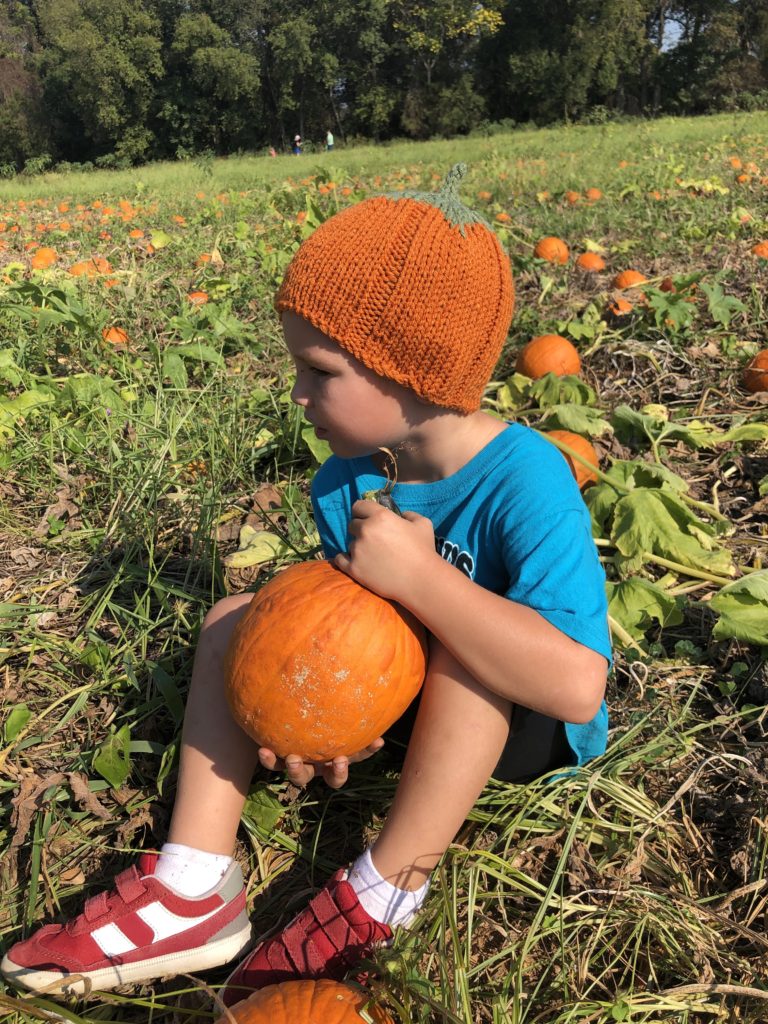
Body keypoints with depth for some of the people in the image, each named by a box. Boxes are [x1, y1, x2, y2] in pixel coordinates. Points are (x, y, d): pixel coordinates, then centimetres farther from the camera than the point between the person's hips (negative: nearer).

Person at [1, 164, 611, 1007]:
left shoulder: (523, 479, -31)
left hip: (528, 726, -5)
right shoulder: (346, 481, -11)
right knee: (237, 618, -4)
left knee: (462, 645, -38)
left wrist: (418, 574, -39)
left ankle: (380, 902, -18)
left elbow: (578, 685, -41)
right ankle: (194, 892, -10)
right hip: (399, 690, 6)